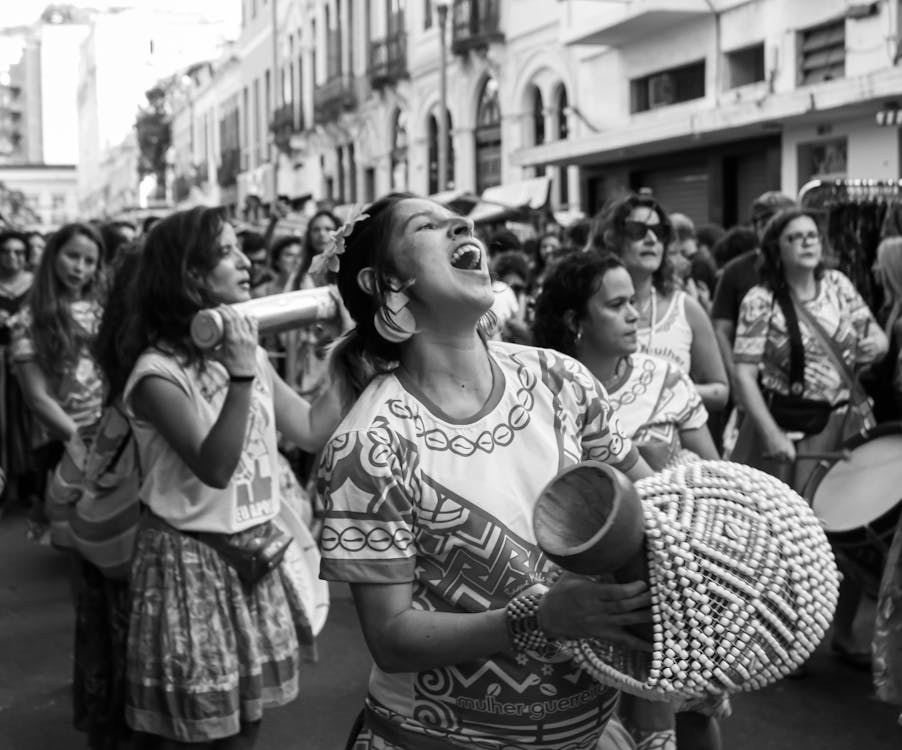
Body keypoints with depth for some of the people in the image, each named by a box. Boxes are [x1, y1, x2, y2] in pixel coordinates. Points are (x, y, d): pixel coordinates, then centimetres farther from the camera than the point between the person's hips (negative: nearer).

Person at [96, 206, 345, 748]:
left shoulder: (248, 351, 7)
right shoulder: (159, 371, -17)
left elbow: (314, 431, 6)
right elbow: (214, 468, -25)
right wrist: (240, 378, -33)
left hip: (254, 556, 7)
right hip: (191, 563, -7)